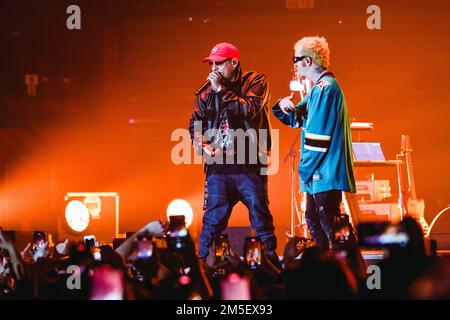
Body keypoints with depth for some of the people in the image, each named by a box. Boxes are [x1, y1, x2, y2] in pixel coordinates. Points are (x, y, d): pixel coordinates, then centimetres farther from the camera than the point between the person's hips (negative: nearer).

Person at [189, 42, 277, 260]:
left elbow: (249, 110, -16)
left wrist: (221, 89, -12)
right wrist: (202, 144, -4)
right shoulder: (207, 92, 10)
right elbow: (195, 125, 16)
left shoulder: (255, 82, 1)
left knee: (261, 218, 2)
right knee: (212, 221, 2)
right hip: (217, 166, 3)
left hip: (250, 166, -3)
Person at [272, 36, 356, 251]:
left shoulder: (325, 88, -15)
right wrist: (284, 106, 0)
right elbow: (296, 119, 22)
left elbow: (318, 135, -20)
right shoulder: (321, 87, 18)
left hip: (326, 171, -11)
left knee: (328, 222, -11)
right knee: (313, 219, 15)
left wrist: (305, 169, -14)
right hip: (320, 172, 11)